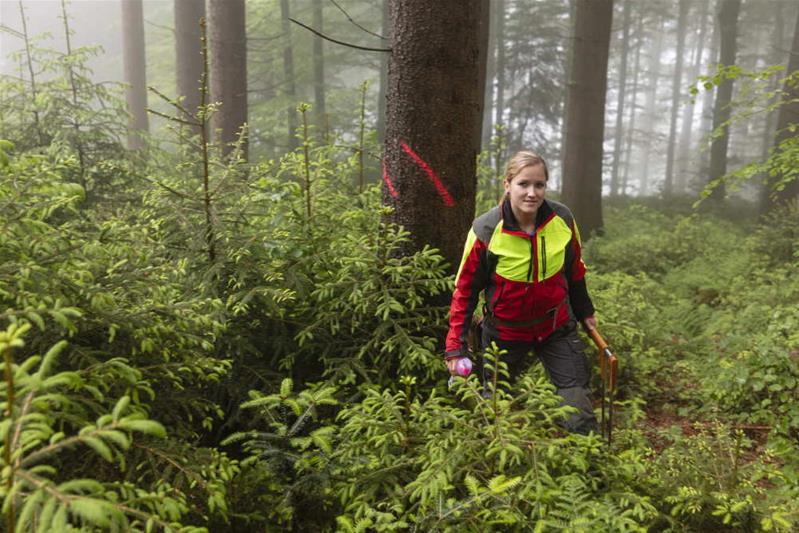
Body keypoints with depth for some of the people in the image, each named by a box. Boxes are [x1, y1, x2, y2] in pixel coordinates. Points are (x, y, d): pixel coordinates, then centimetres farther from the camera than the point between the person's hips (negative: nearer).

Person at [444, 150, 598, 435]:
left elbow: (574, 271, 6)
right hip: (504, 332, -1)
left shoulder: (562, 219, -12)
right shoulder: (486, 230, -20)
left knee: (579, 404, 0)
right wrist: (456, 345, -12)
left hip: (557, 328, 2)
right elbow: (465, 289, -11)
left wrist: (584, 312, 17)